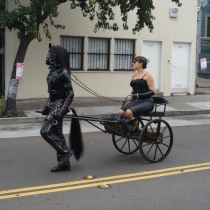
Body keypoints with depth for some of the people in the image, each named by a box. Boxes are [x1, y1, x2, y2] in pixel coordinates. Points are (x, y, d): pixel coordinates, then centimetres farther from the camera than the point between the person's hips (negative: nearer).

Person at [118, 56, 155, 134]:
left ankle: (135, 128, -5)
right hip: (135, 100, 6)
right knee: (121, 112, -23)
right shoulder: (134, 76, 16)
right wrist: (132, 95, 4)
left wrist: (138, 95, -20)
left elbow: (152, 91, -11)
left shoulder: (147, 75, -4)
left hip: (146, 101, -6)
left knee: (129, 112, -32)